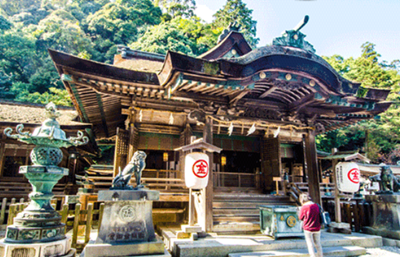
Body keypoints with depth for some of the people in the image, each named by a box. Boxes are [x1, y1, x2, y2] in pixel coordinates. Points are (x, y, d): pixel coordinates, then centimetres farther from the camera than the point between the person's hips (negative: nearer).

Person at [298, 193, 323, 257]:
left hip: (308, 229, -5)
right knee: (318, 244, 19)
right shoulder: (316, 206, -2)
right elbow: (320, 216, 11)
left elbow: (300, 218, -3)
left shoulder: (304, 207, -15)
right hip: (317, 228, 5)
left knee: (310, 244, 5)